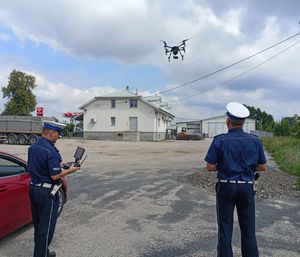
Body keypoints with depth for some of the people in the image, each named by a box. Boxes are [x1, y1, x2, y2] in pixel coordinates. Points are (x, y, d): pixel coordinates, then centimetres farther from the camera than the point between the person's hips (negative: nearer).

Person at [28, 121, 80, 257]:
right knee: (46, 228, 5)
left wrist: (58, 165, 14)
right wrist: (70, 170, -6)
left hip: (33, 188, 9)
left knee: (38, 225, 21)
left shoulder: (32, 147, 6)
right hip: (47, 192, -9)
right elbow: (55, 176, -22)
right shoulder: (51, 151, -22)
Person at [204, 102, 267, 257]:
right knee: (248, 229, 14)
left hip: (226, 187, -2)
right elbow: (263, 167, 2)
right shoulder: (254, 140, -3)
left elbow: (210, 167, -11)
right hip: (247, 187, 2)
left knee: (225, 228, 10)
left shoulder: (219, 141, -11)